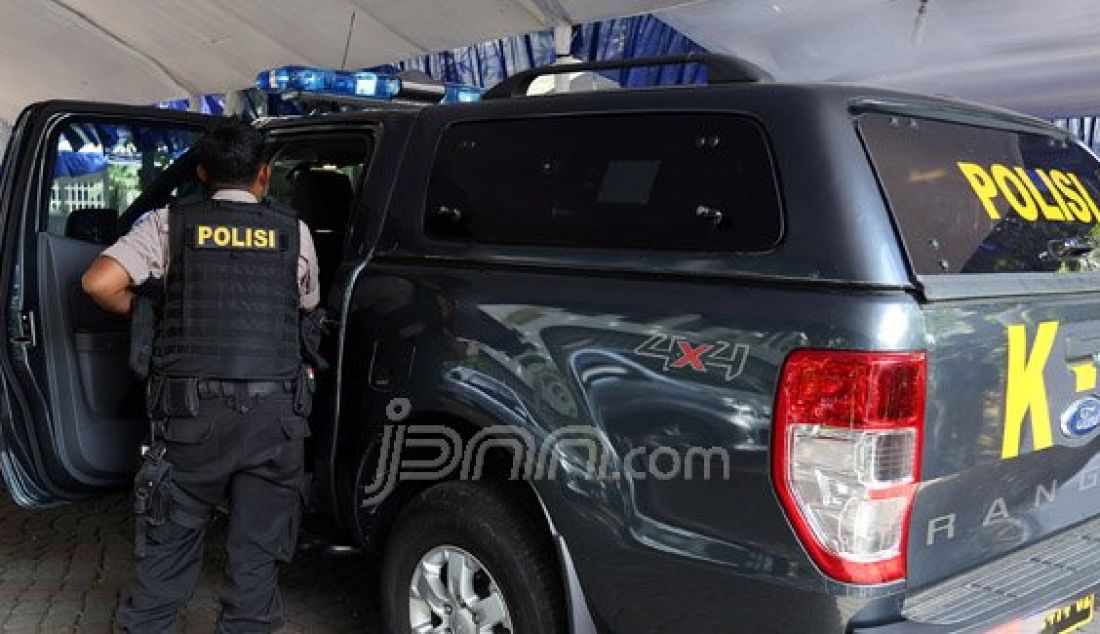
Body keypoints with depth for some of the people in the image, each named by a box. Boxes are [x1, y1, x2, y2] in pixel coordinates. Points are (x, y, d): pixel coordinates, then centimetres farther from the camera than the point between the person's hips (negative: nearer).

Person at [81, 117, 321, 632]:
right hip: (274, 413, 0)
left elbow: (99, 283, -6)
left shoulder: (170, 223, 3)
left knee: (170, 539, 14)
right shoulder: (294, 232, 6)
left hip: (192, 412, 0)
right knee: (257, 550, 10)